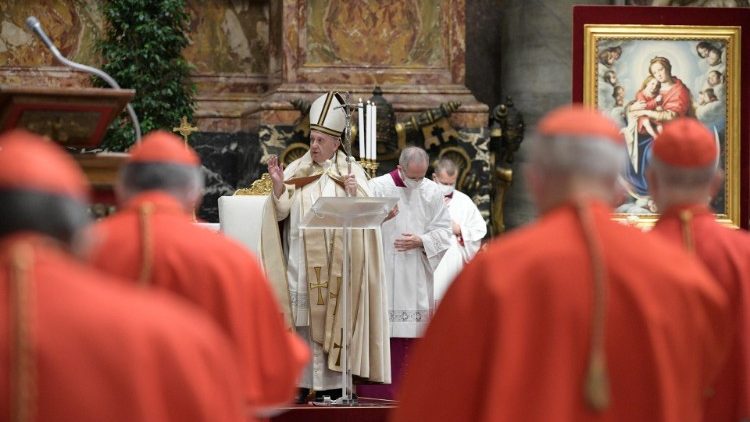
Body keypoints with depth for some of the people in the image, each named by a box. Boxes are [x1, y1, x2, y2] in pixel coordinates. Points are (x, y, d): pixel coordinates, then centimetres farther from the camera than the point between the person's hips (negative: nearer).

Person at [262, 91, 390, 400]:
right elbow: (280, 212, 2)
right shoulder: (296, 171, 10)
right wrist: (278, 186, -14)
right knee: (304, 321, -4)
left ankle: (333, 383, 1)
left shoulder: (351, 172, 7)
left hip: (338, 262, -1)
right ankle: (303, 382, -3)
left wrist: (355, 193, -20)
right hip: (303, 261, 1)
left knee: (336, 320, -2)